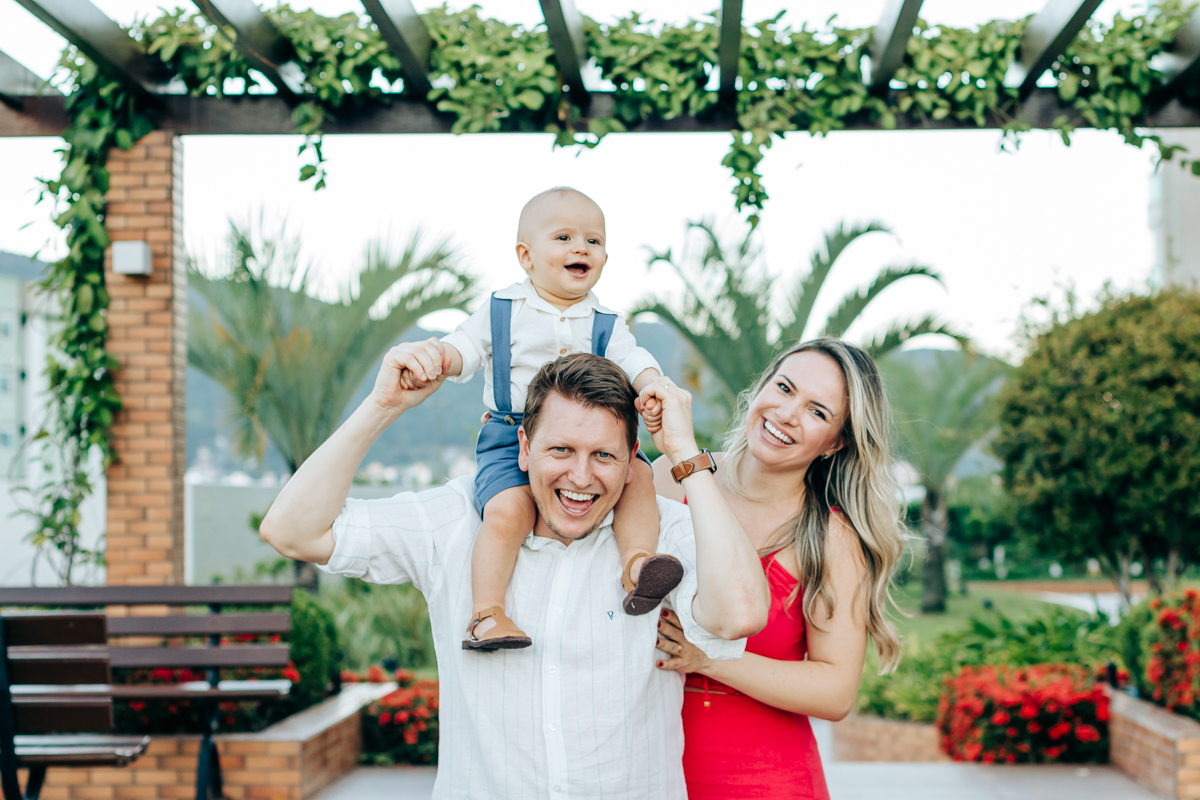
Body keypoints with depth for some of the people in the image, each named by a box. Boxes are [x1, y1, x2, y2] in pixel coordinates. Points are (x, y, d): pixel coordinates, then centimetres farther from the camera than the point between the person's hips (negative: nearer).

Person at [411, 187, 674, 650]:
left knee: (639, 474, -22)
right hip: (511, 441, -3)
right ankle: (487, 615, -25)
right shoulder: (501, 312, 8)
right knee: (508, 509, -28)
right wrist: (432, 360, -19)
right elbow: (463, 348, 4)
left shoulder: (607, 326, 12)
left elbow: (636, 364, 0)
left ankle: (637, 564, -26)